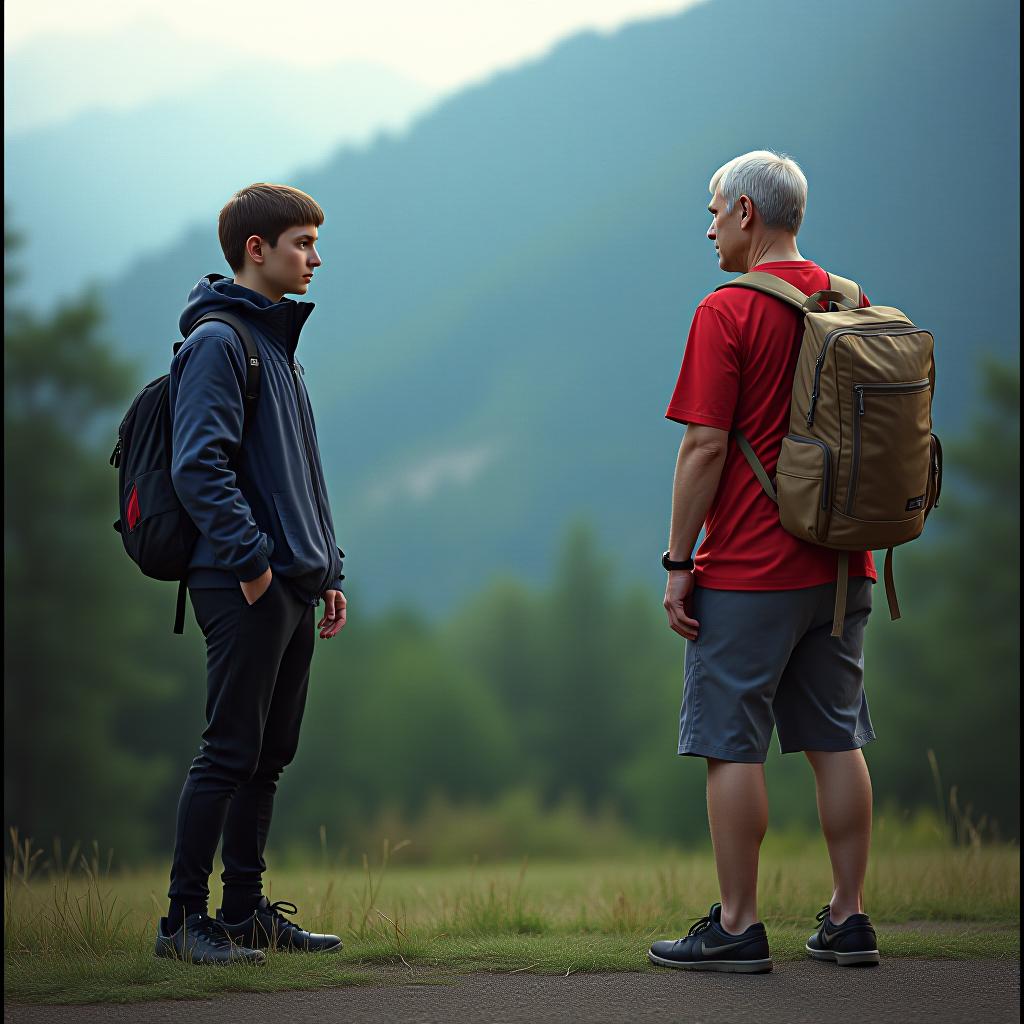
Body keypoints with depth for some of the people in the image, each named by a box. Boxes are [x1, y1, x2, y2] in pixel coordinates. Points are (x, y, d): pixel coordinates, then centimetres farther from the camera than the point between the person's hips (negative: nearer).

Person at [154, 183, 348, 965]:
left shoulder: (278, 343, 20)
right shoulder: (218, 338, -9)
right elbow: (199, 465, -19)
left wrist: (328, 569, 19)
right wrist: (251, 556, -20)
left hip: (295, 585, 9)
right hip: (246, 586, -9)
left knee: (270, 756, 11)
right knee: (230, 753, -8)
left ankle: (247, 911, 18)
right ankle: (185, 919, -3)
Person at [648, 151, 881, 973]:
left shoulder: (728, 312, -11)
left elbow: (706, 448, -15)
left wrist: (678, 563, -9)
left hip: (749, 568, -7)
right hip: (842, 567, 7)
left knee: (732, 746, 0)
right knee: (837, 740, 10)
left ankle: (738, 927, 2)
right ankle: (848, 918, 13)